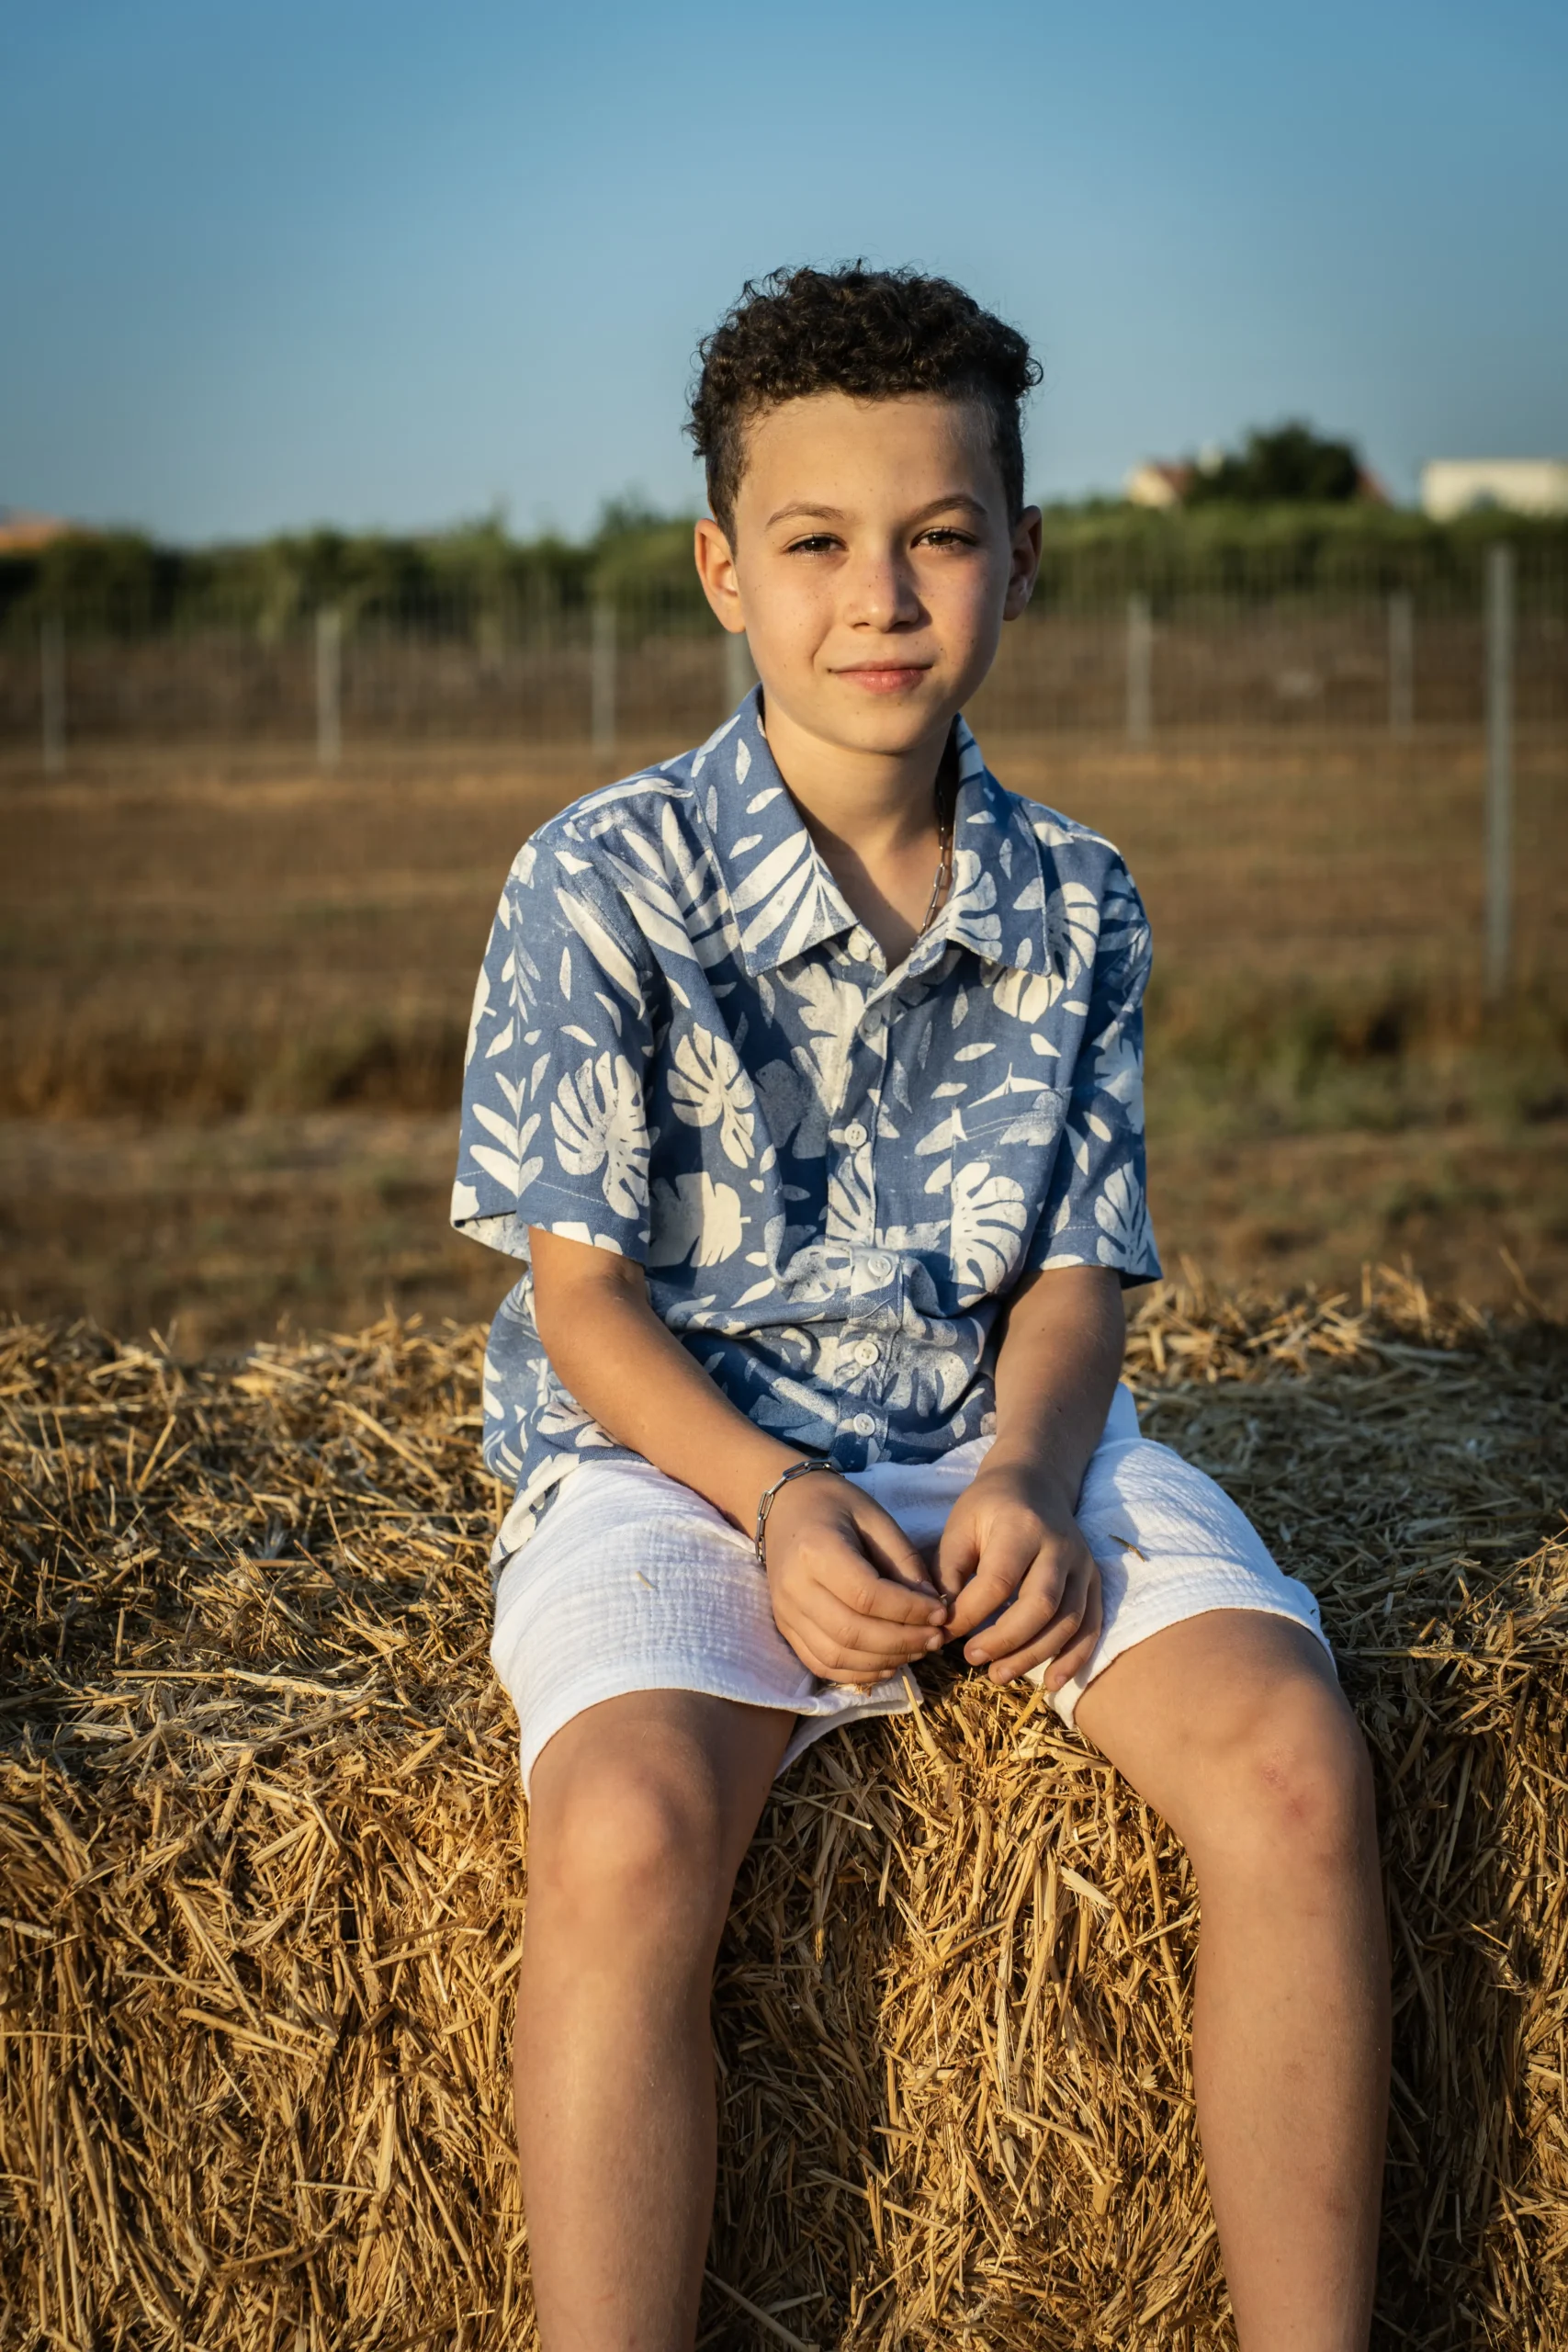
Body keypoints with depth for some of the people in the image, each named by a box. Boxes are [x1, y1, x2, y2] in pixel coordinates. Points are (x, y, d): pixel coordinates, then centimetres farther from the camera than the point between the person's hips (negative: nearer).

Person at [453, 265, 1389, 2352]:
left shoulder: (1073, 904, 4)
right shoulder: (603, 886, -7)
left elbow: (1075, 1273, 5)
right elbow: (583, 1296, -5)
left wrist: (1029, 1476, -16)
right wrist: (778, 1499, -21)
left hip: (1000, 1438, 3)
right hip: (679, 1449, -3)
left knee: (1292, 1761, -23)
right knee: (625, 1833, -33)